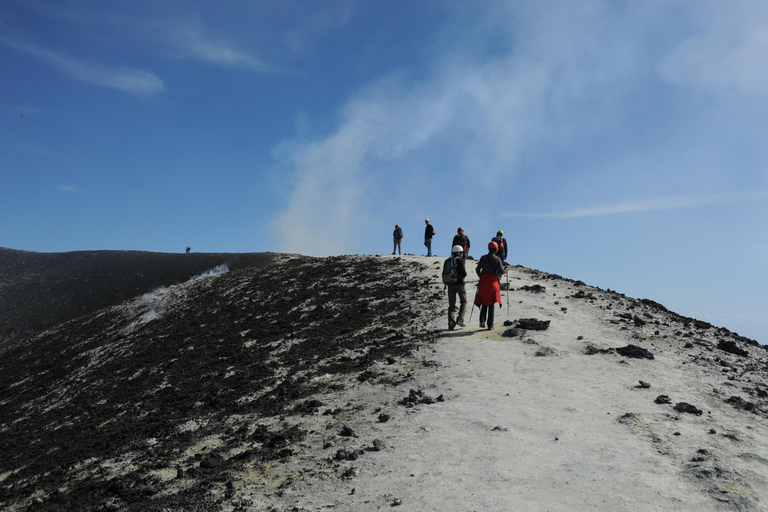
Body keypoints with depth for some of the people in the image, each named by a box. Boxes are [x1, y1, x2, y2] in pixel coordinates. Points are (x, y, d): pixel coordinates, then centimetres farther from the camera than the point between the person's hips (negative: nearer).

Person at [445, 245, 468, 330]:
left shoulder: (447, 261, 6)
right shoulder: (460, 260, -8)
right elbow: (464, 273, -14)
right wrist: (461, 276, 7)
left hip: (450, 284, 4)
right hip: (459, 284, -4)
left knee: (451, 305, 7)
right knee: (463, 302, 13)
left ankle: (451, 323, 1)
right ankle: (460, 319, -2)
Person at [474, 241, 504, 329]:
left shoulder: (483, 258, 1)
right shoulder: (497, 259, -5)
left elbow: (478, 269, 3)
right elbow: (502, 271, -7)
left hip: (483, 282, 2)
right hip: (493, 282, -2)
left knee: (484, 302, 14)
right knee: (491, 304, 5)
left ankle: (482, 320, -5)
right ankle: (490, 324, 3)